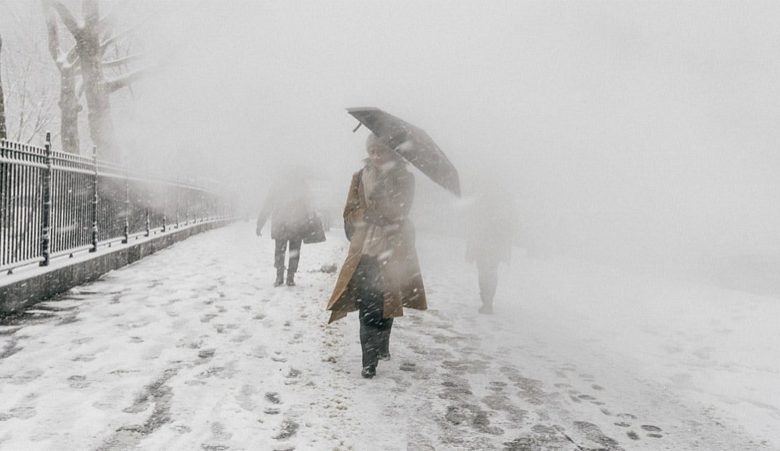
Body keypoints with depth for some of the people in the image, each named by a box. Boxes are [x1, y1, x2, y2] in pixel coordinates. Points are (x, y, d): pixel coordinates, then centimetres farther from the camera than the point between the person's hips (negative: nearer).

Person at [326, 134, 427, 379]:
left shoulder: (404, 178, 0)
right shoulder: (360, 177, 8)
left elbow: (396, 211, -13)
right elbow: (351, 213, 8)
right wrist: (377, 214, -4)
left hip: (392, 251, -1)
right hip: (364, 250, 1)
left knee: (386, 302, 6)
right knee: (368, 306, -5)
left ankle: (382, 347, 27)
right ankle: (370, 361, 5)